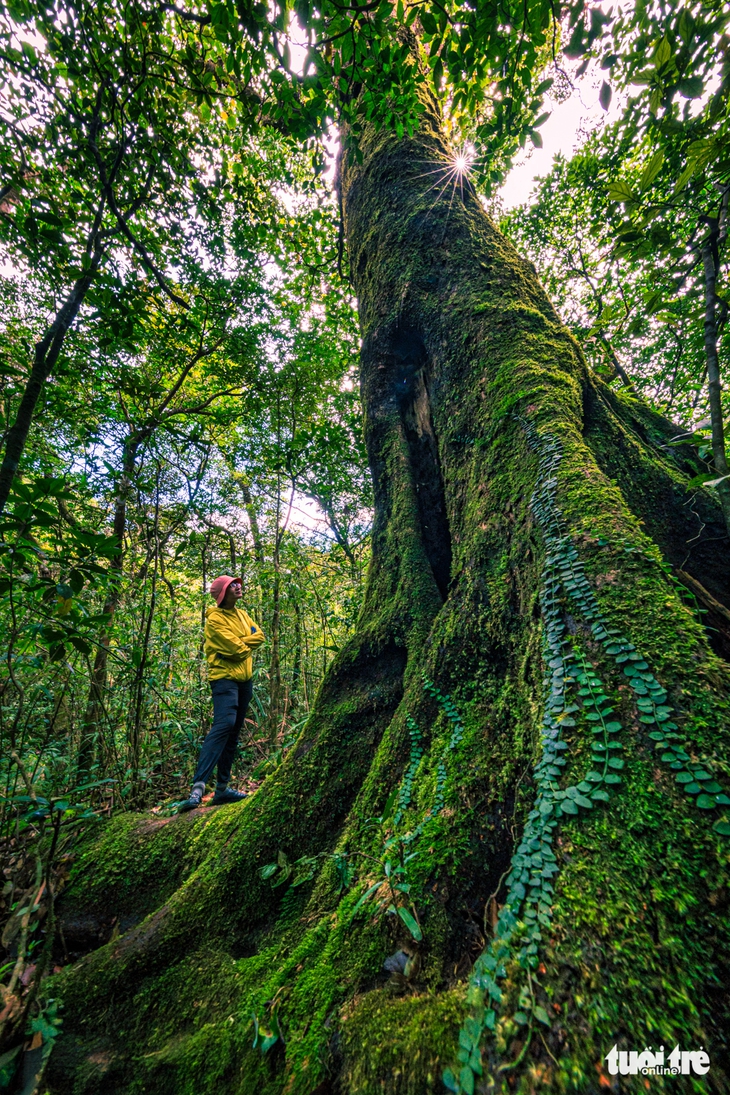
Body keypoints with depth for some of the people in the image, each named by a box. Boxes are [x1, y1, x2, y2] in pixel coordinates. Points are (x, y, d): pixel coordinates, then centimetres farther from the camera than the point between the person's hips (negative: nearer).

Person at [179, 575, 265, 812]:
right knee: (224, 725, -23)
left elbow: (259, 635, 4)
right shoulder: (215, 619, -12)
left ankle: (222, 788, 18)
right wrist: (246, 646, 2)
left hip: (245, 679, 8)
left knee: (233, 733, 10)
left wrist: (241, 643, -10)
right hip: (225, 677, -8)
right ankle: (198, 786, -20)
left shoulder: (241, 614, 14)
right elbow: (236, 649, -17)